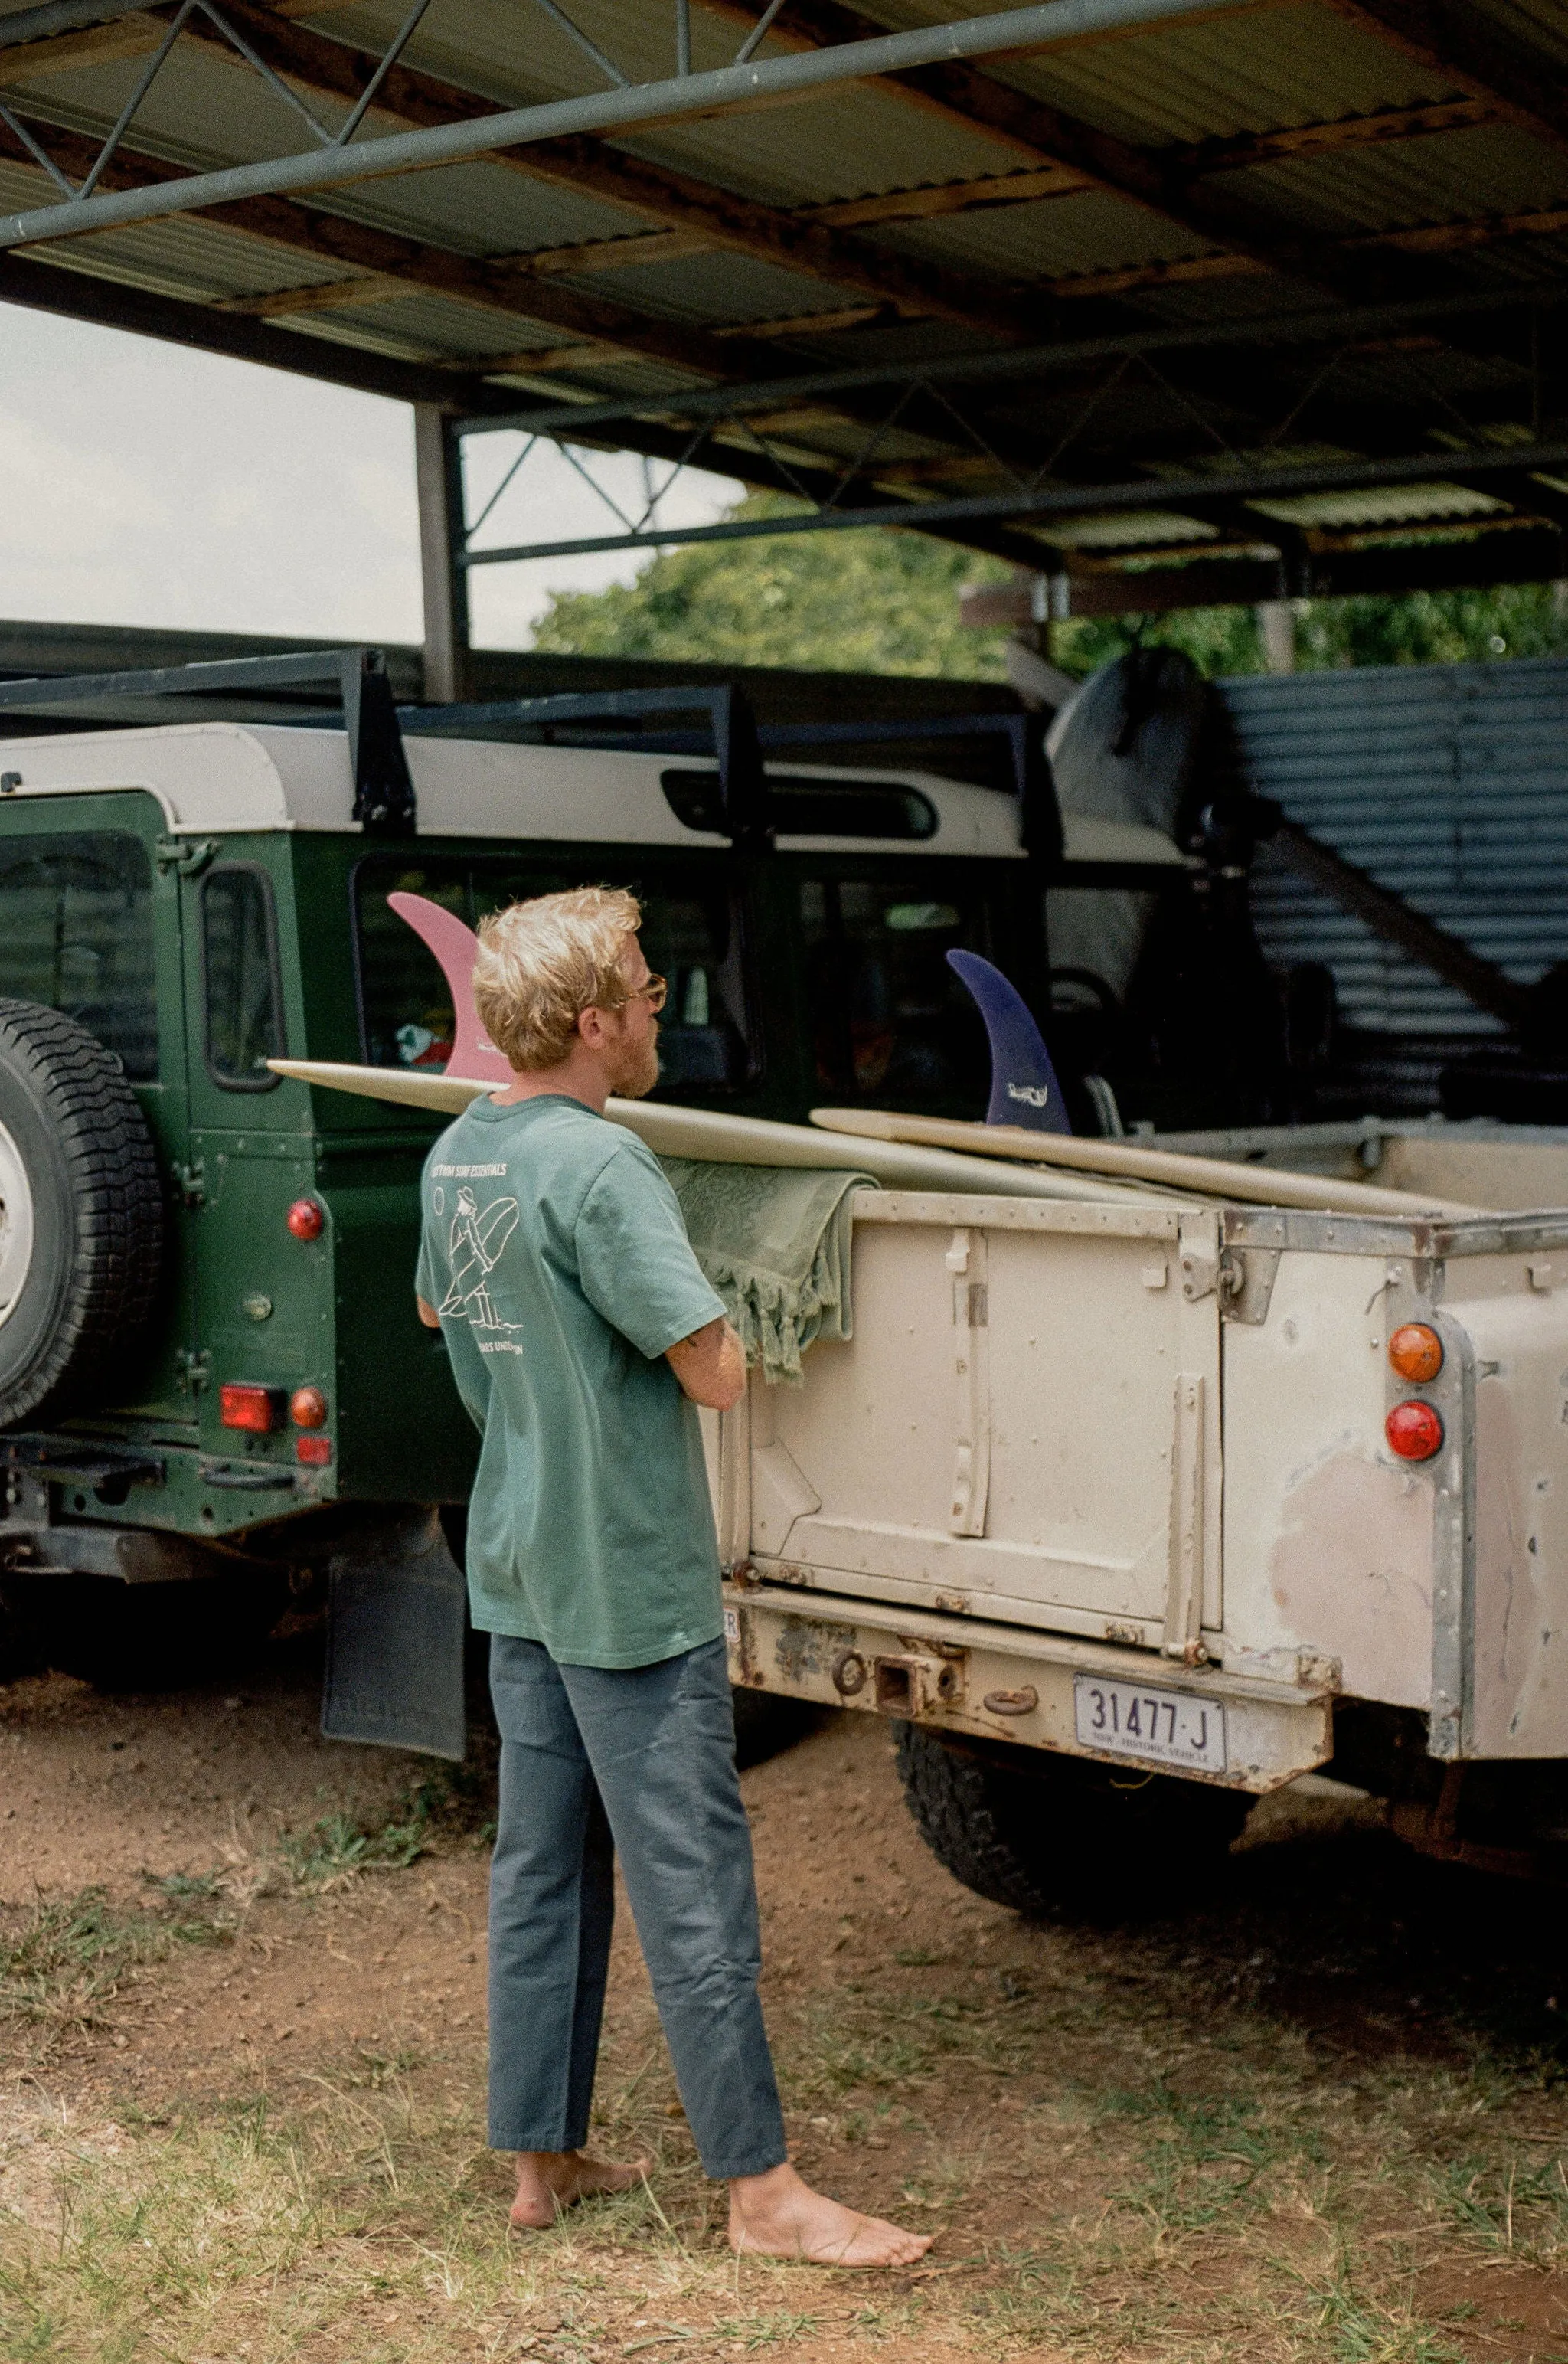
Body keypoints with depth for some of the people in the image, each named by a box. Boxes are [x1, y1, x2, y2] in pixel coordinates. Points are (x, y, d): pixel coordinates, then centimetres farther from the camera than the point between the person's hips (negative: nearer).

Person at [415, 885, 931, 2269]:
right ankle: (762, 2190, 8)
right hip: (629, 1579, -9)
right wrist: (688, 1314, -2)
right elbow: (717, 1375, -21)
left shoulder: (458, 1157, 6)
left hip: (518, 1570, 9)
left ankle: (543, 2157, 24)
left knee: (543, 1870, 15)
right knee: (693, 1888, -1)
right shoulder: (597, 1166, -21)